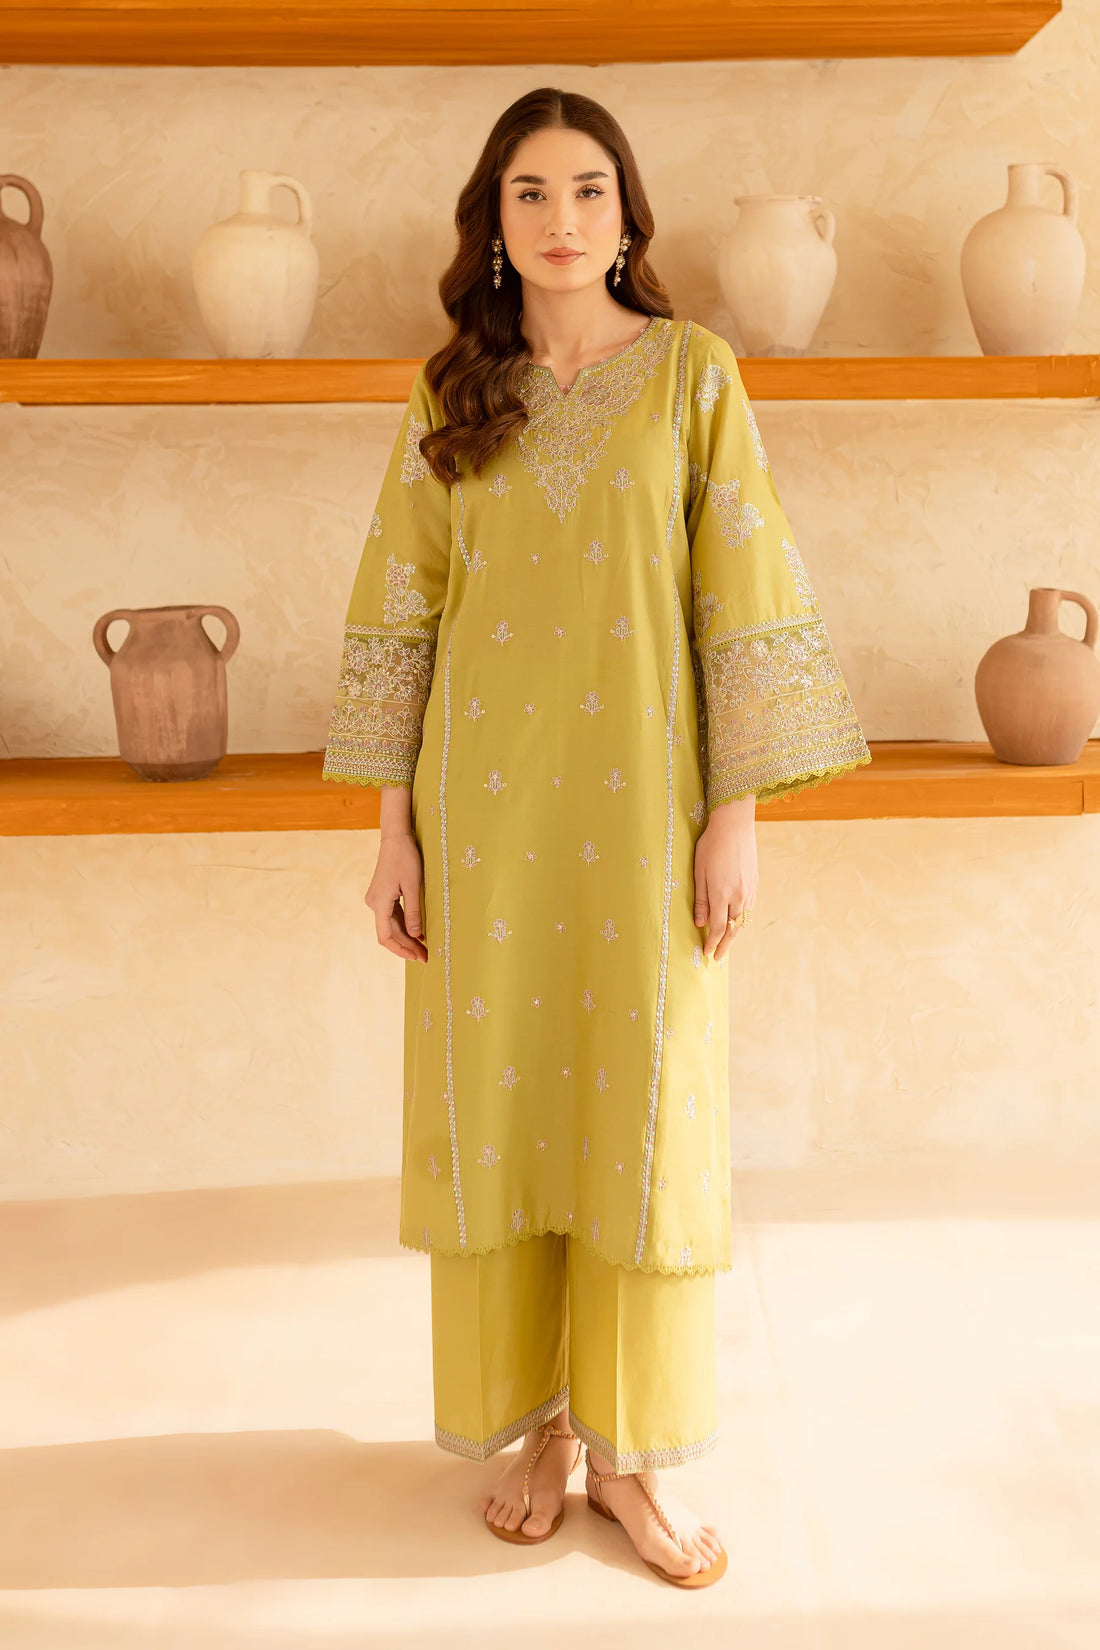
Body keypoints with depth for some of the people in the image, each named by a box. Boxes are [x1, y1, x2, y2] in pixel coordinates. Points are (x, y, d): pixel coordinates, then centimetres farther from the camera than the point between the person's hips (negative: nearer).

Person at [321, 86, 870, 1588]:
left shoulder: (692, 374, 2)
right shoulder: (451, 398, 8)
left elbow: (745, 605, -2)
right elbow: (400, 617, 6)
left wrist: (736, 816, -7)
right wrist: (394, 830, 1)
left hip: (643, 799, -2)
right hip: (486, 800, 2)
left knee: (643, 1104, 2)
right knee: (499, 1097, 6)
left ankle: (630, 1451, 18)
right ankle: (534, 1422, 24)